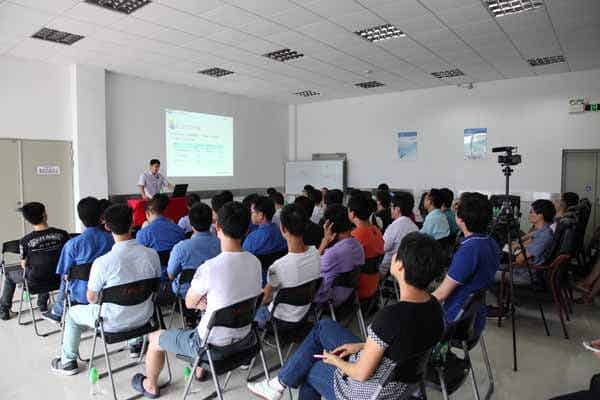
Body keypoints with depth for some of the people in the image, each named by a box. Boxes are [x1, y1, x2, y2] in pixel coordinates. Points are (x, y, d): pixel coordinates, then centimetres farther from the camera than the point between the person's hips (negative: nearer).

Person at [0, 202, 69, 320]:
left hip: (35, 280, -2)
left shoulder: (25, 241, -18)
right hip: (57, 276, 2)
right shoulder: (62, 234, -15)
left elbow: (24, 264, -5)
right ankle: (43, 304, 48)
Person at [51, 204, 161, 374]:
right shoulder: (152, 254, -15)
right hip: (144, 317, 3)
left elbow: (91, 298, -10)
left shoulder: (102, 262, -26)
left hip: (114, 323, -3)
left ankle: (68, 362, 38)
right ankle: (135, 344, 50)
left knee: (72, 314, 24)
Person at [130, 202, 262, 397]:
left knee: (155, 337, 19)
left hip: (213, 346, -6)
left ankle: (150, 386, 45)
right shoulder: (255, 262, -10)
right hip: (244, 339, 6)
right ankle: (200, 370, 54)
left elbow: (189, 303, -9)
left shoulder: (209, 268, -29)